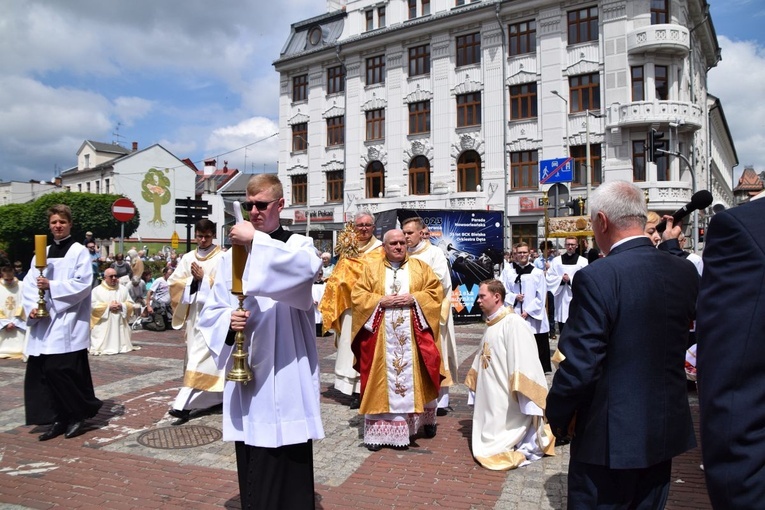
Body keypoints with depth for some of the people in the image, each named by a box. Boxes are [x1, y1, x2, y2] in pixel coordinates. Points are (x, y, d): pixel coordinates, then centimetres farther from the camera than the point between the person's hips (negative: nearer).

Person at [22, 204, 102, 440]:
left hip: (68, 323, -6)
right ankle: (59, 419, 15)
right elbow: (29, 284, 9)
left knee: (64, 371, -9)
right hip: (43, 323, 6)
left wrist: (51, 285, -17)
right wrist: (32, 307, -7)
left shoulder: (79, 251, 0)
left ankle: (78, 416, 8)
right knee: (43, 372, 4)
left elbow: (83, 284, -11)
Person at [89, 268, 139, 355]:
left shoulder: (123, 289, 11)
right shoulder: (97, 290, 2)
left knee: (122, 341, 5)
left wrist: (121, 306, -12)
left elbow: (130, 304, 8)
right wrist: (108, 306, -14)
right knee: (103, 344, -9)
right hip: (103, 325, -3)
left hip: (120, 323, 3)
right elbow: (93, 305, -7)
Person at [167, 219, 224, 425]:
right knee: (196, 355, 13)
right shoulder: (187, 258, 10)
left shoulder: (222, 258, -5)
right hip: (193, 312, 6)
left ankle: (183, 404, -14)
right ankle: (211, 397, 26)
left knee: (200, 357, -10)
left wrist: (203, 278, -16)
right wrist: (192, 279, -9)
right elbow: (173, 281, 6)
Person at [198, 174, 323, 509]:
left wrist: (257, 240, -28)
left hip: (285, 372, -4)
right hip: (245, 371, 4)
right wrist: (228, 319, -10)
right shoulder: (232, 255, 10)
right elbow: (210, 312, 11)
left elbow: (308, 268, -27)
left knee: (287, 465, 0)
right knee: (251, 463, 14)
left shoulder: (298, 245, -1)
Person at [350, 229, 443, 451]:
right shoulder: (371, 268, 7)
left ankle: (426, 419, 29)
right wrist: (381, 301, -13)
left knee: (415, 378, 8)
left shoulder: (420, 267, 8)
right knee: (383, 379, 0)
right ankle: (379, 429, 6)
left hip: (412, 337, 1)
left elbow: (436, 291, 2)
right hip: (382, 337, 0)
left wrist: (414, 298, -13)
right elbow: (357, 295, 0)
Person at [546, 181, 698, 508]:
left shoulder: (596, 278, -23)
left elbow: (580, 365, -23)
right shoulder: (685, 272, -2)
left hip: (609, 437, -6)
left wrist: (558, 415, -7)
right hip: (666, 431, 7)